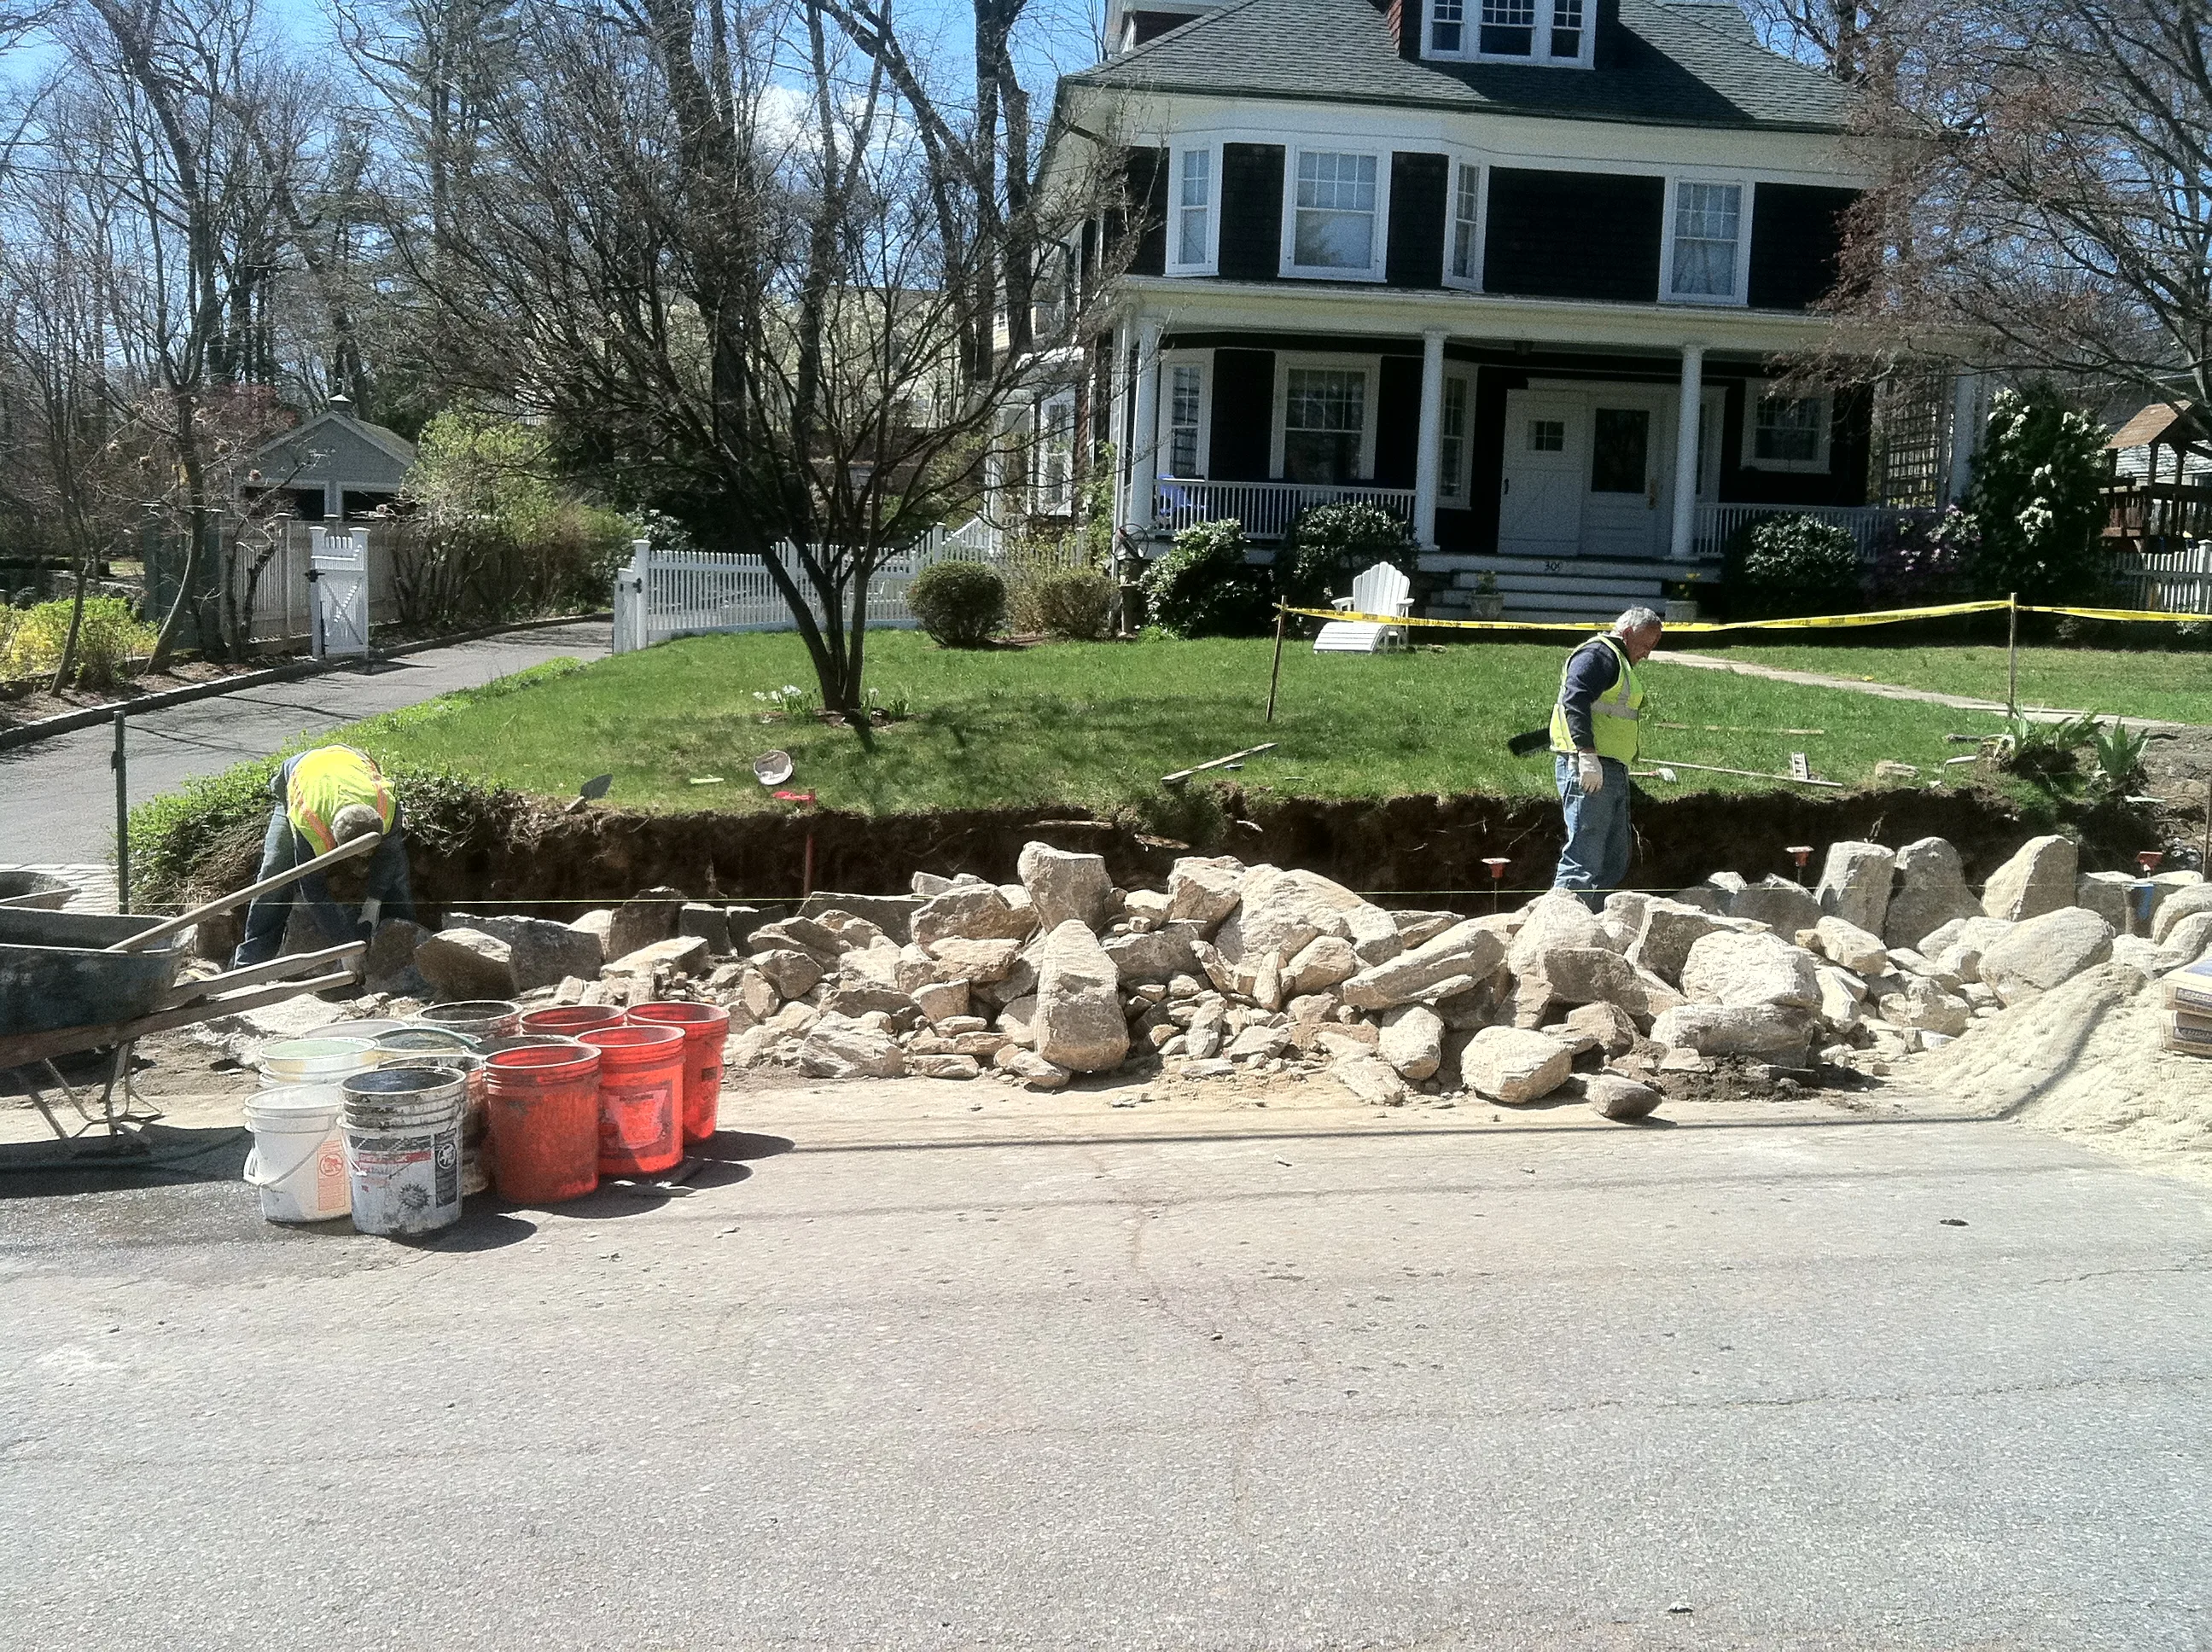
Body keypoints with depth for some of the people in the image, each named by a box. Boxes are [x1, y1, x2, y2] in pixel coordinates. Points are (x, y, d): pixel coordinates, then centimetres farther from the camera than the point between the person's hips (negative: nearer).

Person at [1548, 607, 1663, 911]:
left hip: (1611, 772, 11)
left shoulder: (1619, 662, 26)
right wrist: (1587, 754, -30)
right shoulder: (1597, 654, -8)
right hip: (1588, 770, -11)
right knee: (1584, 859, -15)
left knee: (1614, 862, 13)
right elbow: (1575, 700, -22)